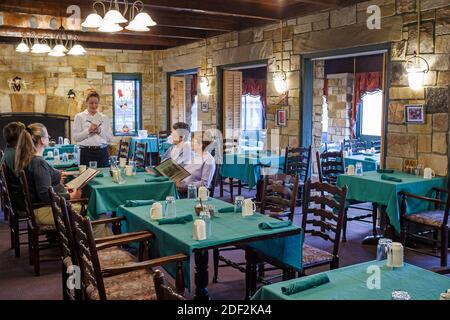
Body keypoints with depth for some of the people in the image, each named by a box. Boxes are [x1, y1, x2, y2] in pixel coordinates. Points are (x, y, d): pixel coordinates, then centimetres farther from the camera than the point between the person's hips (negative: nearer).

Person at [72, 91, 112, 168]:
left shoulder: (104, 118, 12)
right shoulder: (79, 117, 7)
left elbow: (110, 138, 9)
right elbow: (76, 137, -1)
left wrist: (100, 131, -7)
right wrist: (88, 131, -13)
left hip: (102, 152, 2)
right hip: (86, 152, -2)